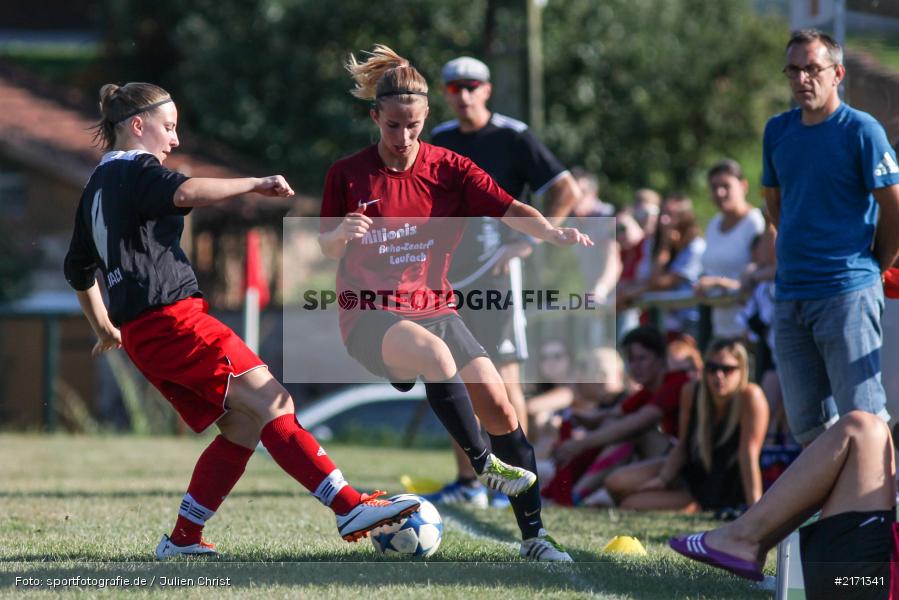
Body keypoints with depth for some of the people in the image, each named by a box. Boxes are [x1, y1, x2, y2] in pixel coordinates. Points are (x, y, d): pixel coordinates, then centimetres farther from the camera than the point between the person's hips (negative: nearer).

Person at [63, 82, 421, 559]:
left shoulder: (97, 184, 23)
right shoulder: (136, 170, -5)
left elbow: (78, 270, 33)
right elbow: (185, 193, -29)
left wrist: (105, 328, 44)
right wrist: (254, 185, -27)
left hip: (139, 332, 10)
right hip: (172, 318, -10)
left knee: (243, 426, 8)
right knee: (272, 402, -15)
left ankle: (183, 538, 6)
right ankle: (350, 508, -24)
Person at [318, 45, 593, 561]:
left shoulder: (448, 168, 1)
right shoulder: (348, 176, -2)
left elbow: (511, 210, -10)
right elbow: (327, 249, 8)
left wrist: (555, 232, -29)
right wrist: (341, 232, -16)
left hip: (435, 309, 4)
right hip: (371, 317, -4)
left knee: (500, 408, -10)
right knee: (434, 351, -38)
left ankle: (534, 534, -1)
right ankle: (483, 464, -24)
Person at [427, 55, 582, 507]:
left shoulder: (512, 138, -5)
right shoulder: (439, 140, 12)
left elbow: (567, 191, -8)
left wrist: (531, 241, -14)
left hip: (495, 270, -6)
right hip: (448, 274, 6)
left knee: (504, 375, -9)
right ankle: (466, 482, 13)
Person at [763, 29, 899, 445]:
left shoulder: (861, 130, -8)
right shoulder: (778, 130, 11)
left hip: (848, 291, -6)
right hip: (789, 294, 6)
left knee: (862, 418, -9)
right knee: (807, 423, 10)